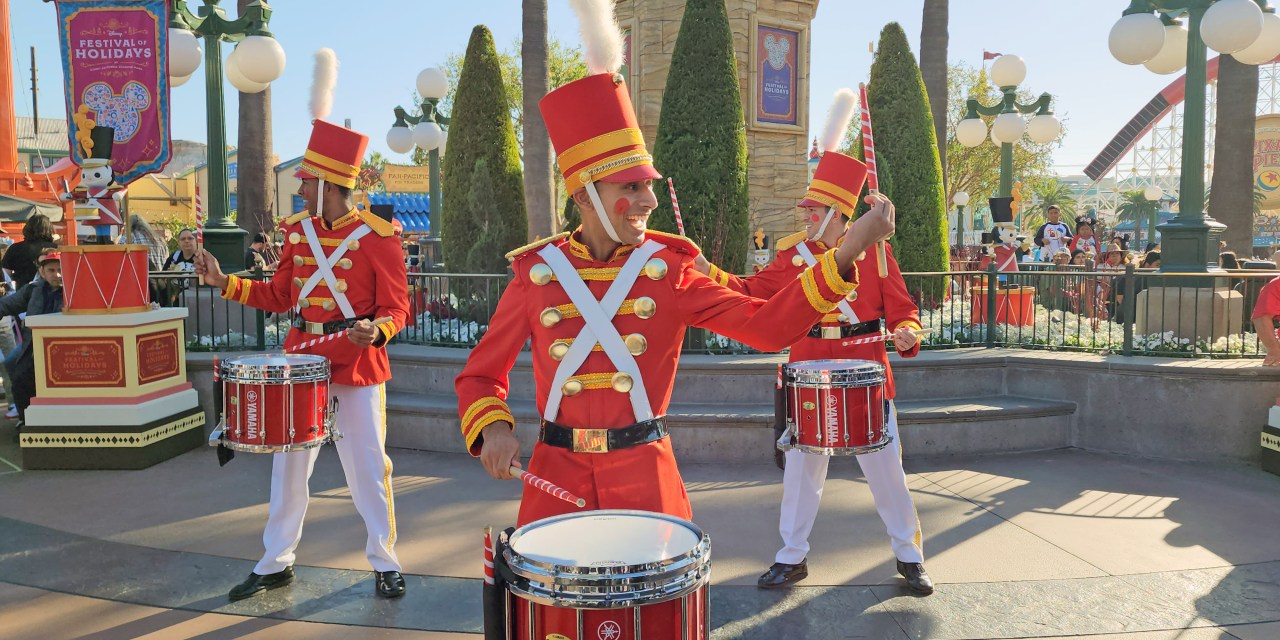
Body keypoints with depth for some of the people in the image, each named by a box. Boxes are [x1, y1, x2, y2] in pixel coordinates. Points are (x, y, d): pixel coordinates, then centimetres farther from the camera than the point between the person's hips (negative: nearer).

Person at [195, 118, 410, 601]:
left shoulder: (377, 236, -11)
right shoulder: (297, 230, 6)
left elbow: (397, 307, -9)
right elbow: (279, 295, 14)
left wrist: (375, 331, -30)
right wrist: (226, 283, 3)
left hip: (357, 367, -5)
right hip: (300, 359, 5)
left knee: (369, 467, 3)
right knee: (288, 464, 11)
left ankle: (384, 563, 20)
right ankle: (276, 563, 26)